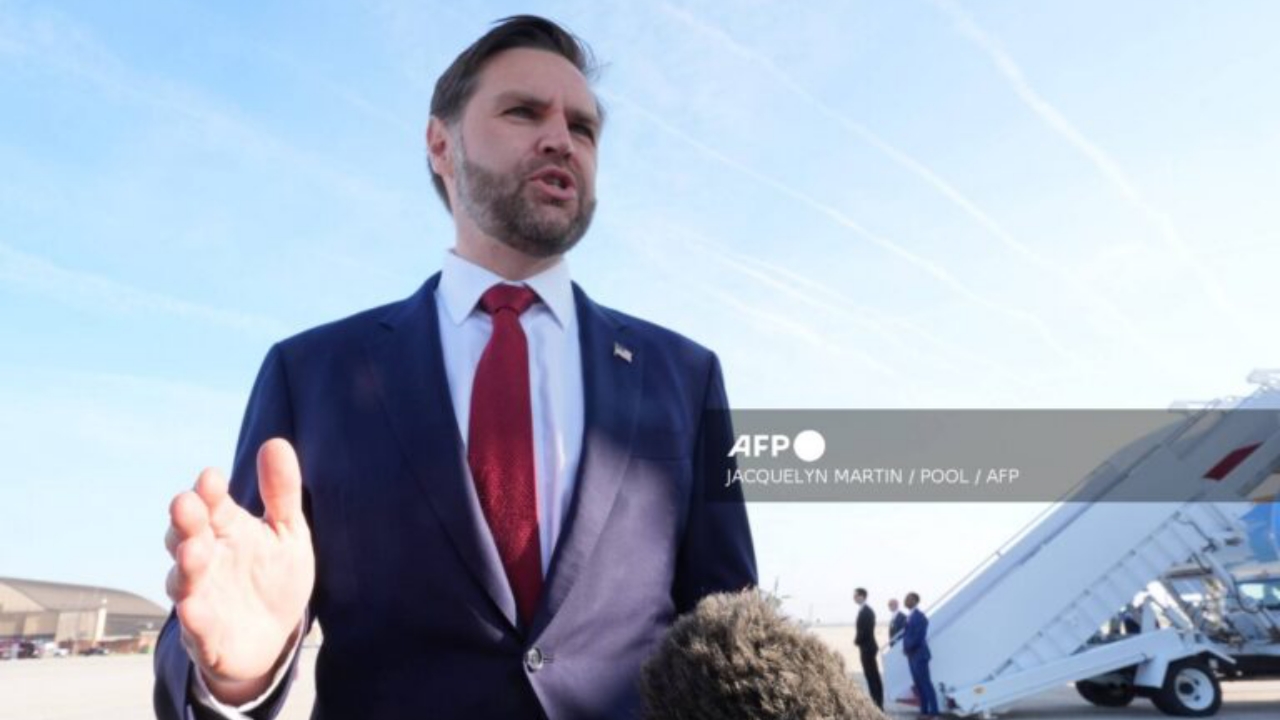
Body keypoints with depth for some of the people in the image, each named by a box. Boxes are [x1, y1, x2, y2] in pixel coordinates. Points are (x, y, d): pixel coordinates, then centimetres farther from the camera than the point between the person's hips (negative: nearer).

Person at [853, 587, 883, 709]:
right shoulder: (866, 610, 13)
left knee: (872, 676, -5)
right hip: (868, 646, 10)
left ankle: (877, 704, -1)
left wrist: (857, 641, -8)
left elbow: (864, 630, -23)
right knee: (873, 676, 13)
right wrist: (859, 640, 10)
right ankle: (878, 704, 19)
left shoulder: (865, 611, -19)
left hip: (867, 647, -10)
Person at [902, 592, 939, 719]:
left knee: (926, 684, -3)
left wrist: (907, 648, -12)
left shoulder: (919, 616, -16)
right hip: (912, 655, 9)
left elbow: (918, 637, -21)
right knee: (919, 684, 12)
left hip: (919, 655, -9)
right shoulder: (910, 616, 13)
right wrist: (906, 648, 5)